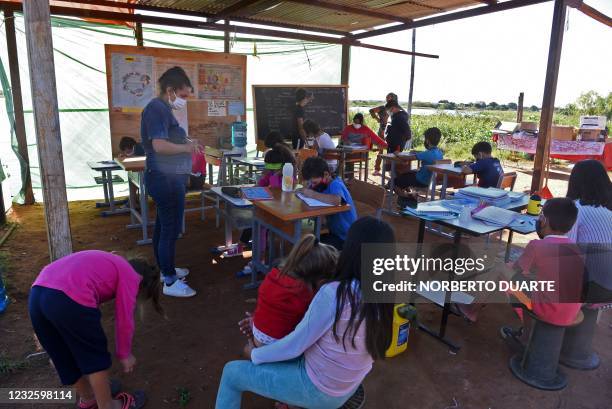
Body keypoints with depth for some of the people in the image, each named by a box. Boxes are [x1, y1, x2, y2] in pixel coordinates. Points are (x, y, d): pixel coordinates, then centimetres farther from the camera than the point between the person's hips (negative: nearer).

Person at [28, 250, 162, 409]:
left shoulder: (108, 264, 33)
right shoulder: (130, 276, 10)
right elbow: (124, 322, 10)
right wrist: (125, 354, 27)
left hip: (37, 294, 9)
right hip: (68, 300, -8)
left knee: (66, 356, 27)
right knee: (95, 357, 15)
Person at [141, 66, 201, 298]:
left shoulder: (162, 108, 15)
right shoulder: (157, 109, -17)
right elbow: (159, 145, -28)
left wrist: (186, 142, 8)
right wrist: (187, 147, -15)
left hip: (165, 178, 11)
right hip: (165, 179, -11)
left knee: (163, 226, 18)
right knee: (171, 229, -4)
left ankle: (165, 269, 32)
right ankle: (170, 283, 5)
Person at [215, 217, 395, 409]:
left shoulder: (334, 294, -33)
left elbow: (294, 346, -21)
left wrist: (255, 354, -1)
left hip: (319, 391, -7)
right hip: (349, 387, 7)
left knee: (231, 372, 8)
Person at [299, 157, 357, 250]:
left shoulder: (336, 185, -22)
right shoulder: (324, 183, 3)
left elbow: (336, 200, -42)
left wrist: (313, 194, -31)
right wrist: (309, 187, -9)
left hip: (345, 236, -9)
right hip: (334, 231, 9)